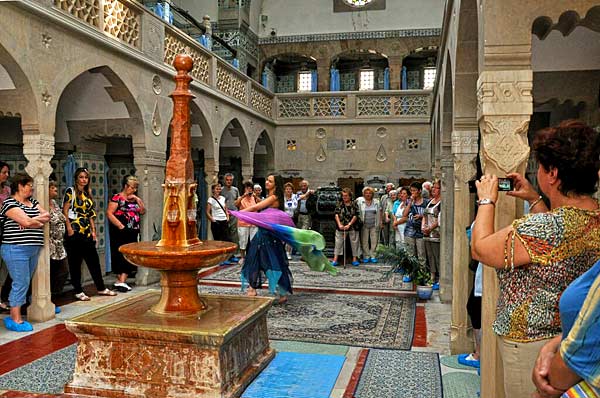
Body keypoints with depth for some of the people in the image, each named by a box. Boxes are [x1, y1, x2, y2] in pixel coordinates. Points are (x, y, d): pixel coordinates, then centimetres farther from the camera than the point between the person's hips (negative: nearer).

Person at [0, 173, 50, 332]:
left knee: (27, 282, 9)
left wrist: (32, 219, -9)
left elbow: (47, 216, 8)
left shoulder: (33, 202, 17)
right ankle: (15, 320, 0)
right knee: (21, 283, -7)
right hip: (16, 249, -8)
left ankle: (15, 316, 18)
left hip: (34, 249, 8)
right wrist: (40, 222, 2)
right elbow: (26, 222, -17)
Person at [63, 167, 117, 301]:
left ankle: (101, 288, 17)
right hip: (74, 232, -6)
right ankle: (78, 291, 9)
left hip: (87, 232, 6)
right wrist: (69, 228, -17)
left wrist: (93, 231, 11)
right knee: (75, 262, 1)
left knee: (94, 260, 9)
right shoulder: (71, 191, -2)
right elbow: (65, 211, -10)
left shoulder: (87, 193, 16)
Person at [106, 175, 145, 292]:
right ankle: (120, 281, 8)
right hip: (120, 233, -7)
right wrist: (121, 226, -17)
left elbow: (143, 211, 12)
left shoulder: (134, 199, 15)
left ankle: (121, 281, 10)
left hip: (133, 233, 7)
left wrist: (137, 199, 1)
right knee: (121, 256, 0)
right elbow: (109, 213, -13)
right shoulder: (117, 197, -6)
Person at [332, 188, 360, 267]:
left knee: (354, 242, 5)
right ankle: (335, 259, 2)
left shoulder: (354, 204, 1)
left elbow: (355, 216, -5)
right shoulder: (340, 204, 5)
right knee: (338, 242, 0)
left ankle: (354, 259, 16)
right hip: (341, 227, 0)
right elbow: (336, 215, -1)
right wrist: (339, 224, -14)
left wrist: (349, 225, -14)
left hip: (352, 227, 0)